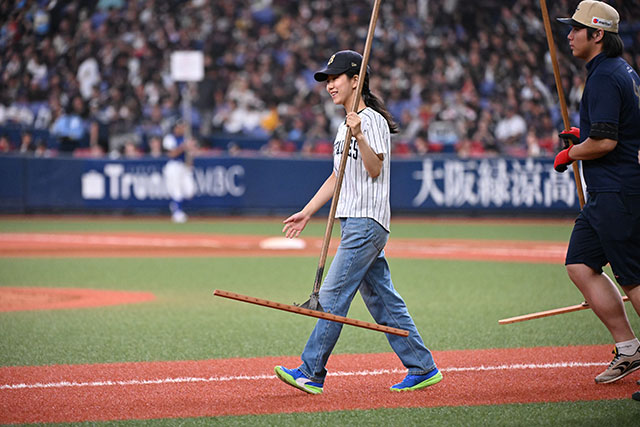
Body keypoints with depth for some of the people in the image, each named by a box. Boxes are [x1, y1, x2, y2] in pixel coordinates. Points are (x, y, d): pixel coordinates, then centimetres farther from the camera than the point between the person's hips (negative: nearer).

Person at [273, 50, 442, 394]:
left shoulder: (373, 120, -9)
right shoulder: (345, 127, 19)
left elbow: (374, 169, -20)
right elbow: (337, 176, 25)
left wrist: (360, 137, -34)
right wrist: (307, 212, 23)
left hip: (367, 222, -10)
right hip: (354, 223, 10)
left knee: (332, 295, -11)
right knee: (382, 300, 10)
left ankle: (311, 373, -11)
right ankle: (422, 368, 13)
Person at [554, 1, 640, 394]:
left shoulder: (604, 77, -16)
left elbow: (604, 142, -23)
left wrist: (569, 155, -6)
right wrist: (584, 135, 18)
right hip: (607, 194, 11)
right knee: (580, 265, 9)